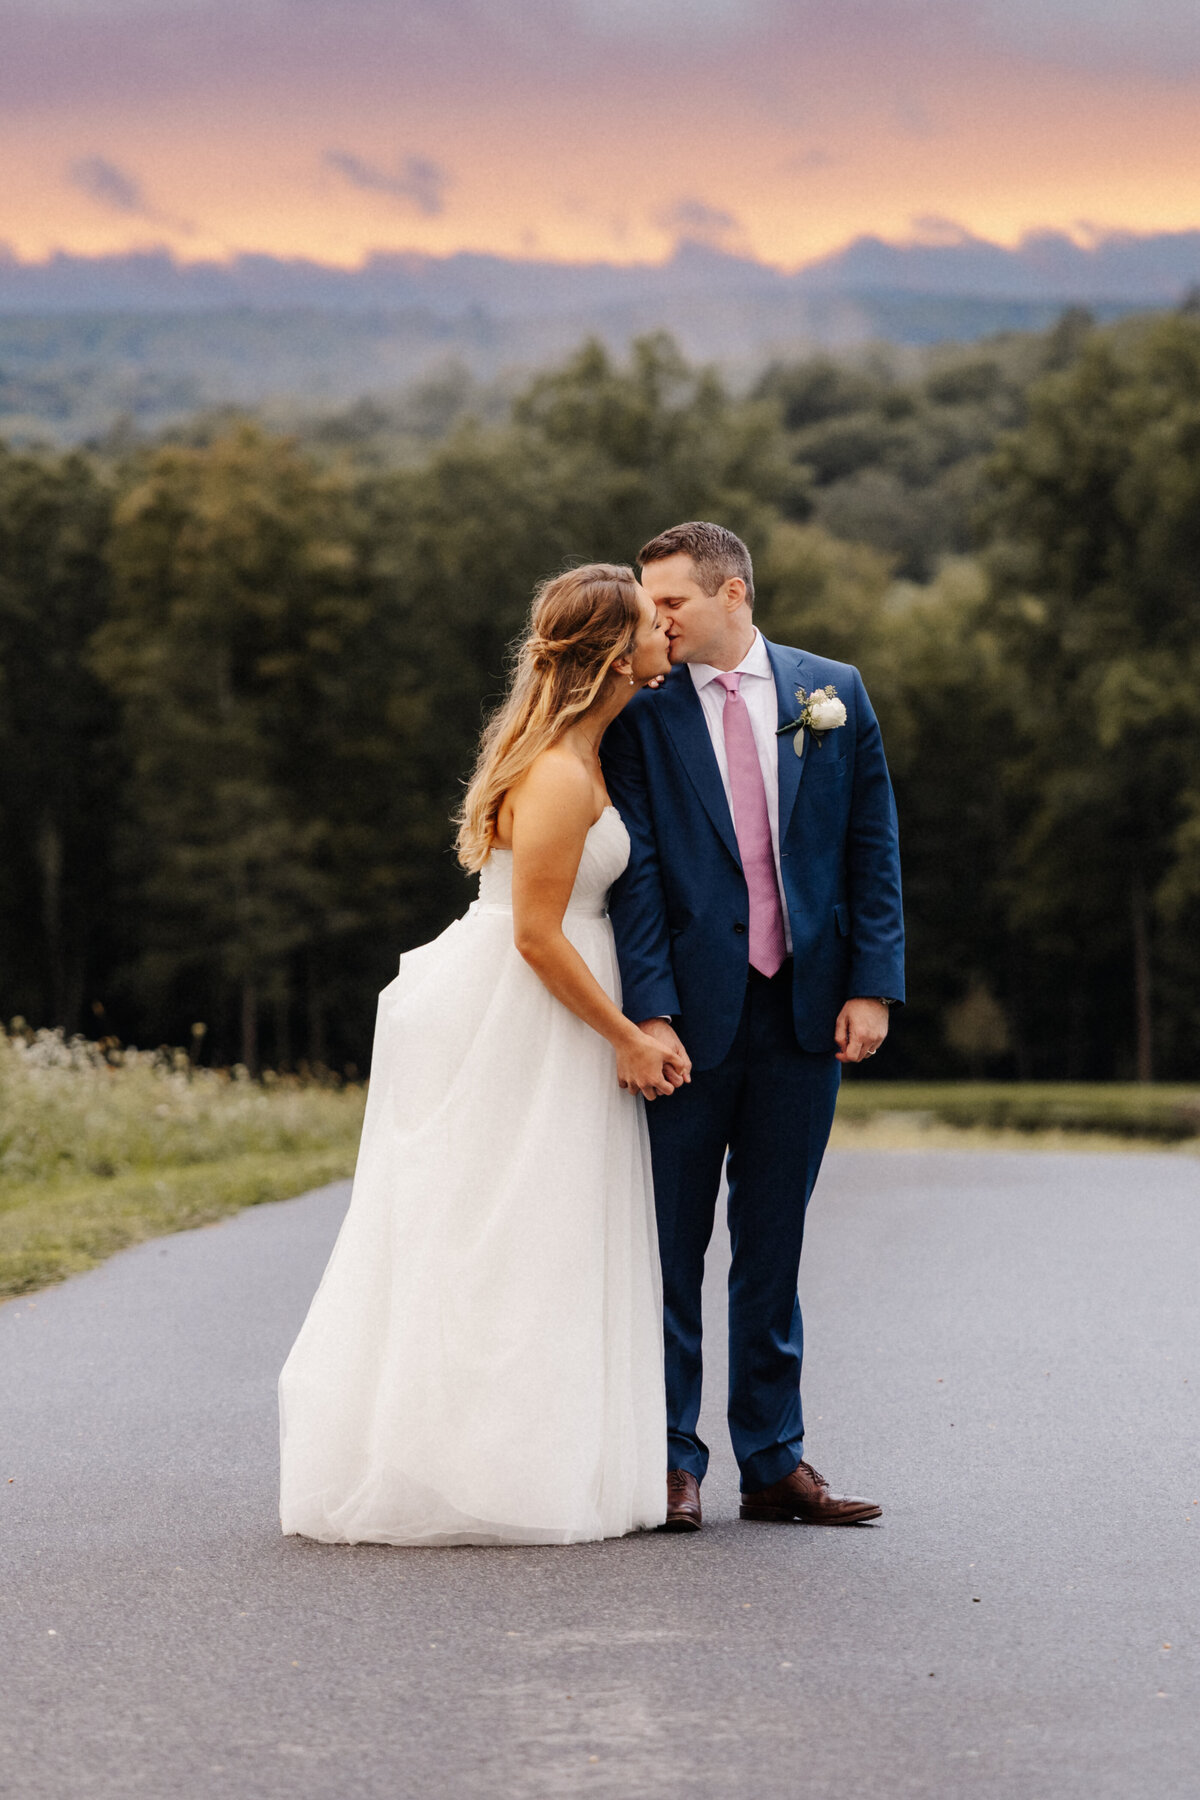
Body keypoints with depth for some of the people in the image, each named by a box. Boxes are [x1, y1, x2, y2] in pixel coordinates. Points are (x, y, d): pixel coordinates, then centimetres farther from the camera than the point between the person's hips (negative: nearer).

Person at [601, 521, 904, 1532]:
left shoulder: (833, 693, 6)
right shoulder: (642, 712, 0)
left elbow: (873, 848, 7)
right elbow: (637, 873, -5)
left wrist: (872, 984, -1)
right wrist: (649, 1011, -13)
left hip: (806, 1011, 2)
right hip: (690, 1012, -2)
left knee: (773, 1243, 8)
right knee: (671, 1242, 3)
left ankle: (775, 1462, 14)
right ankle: (672, 1460, 11)